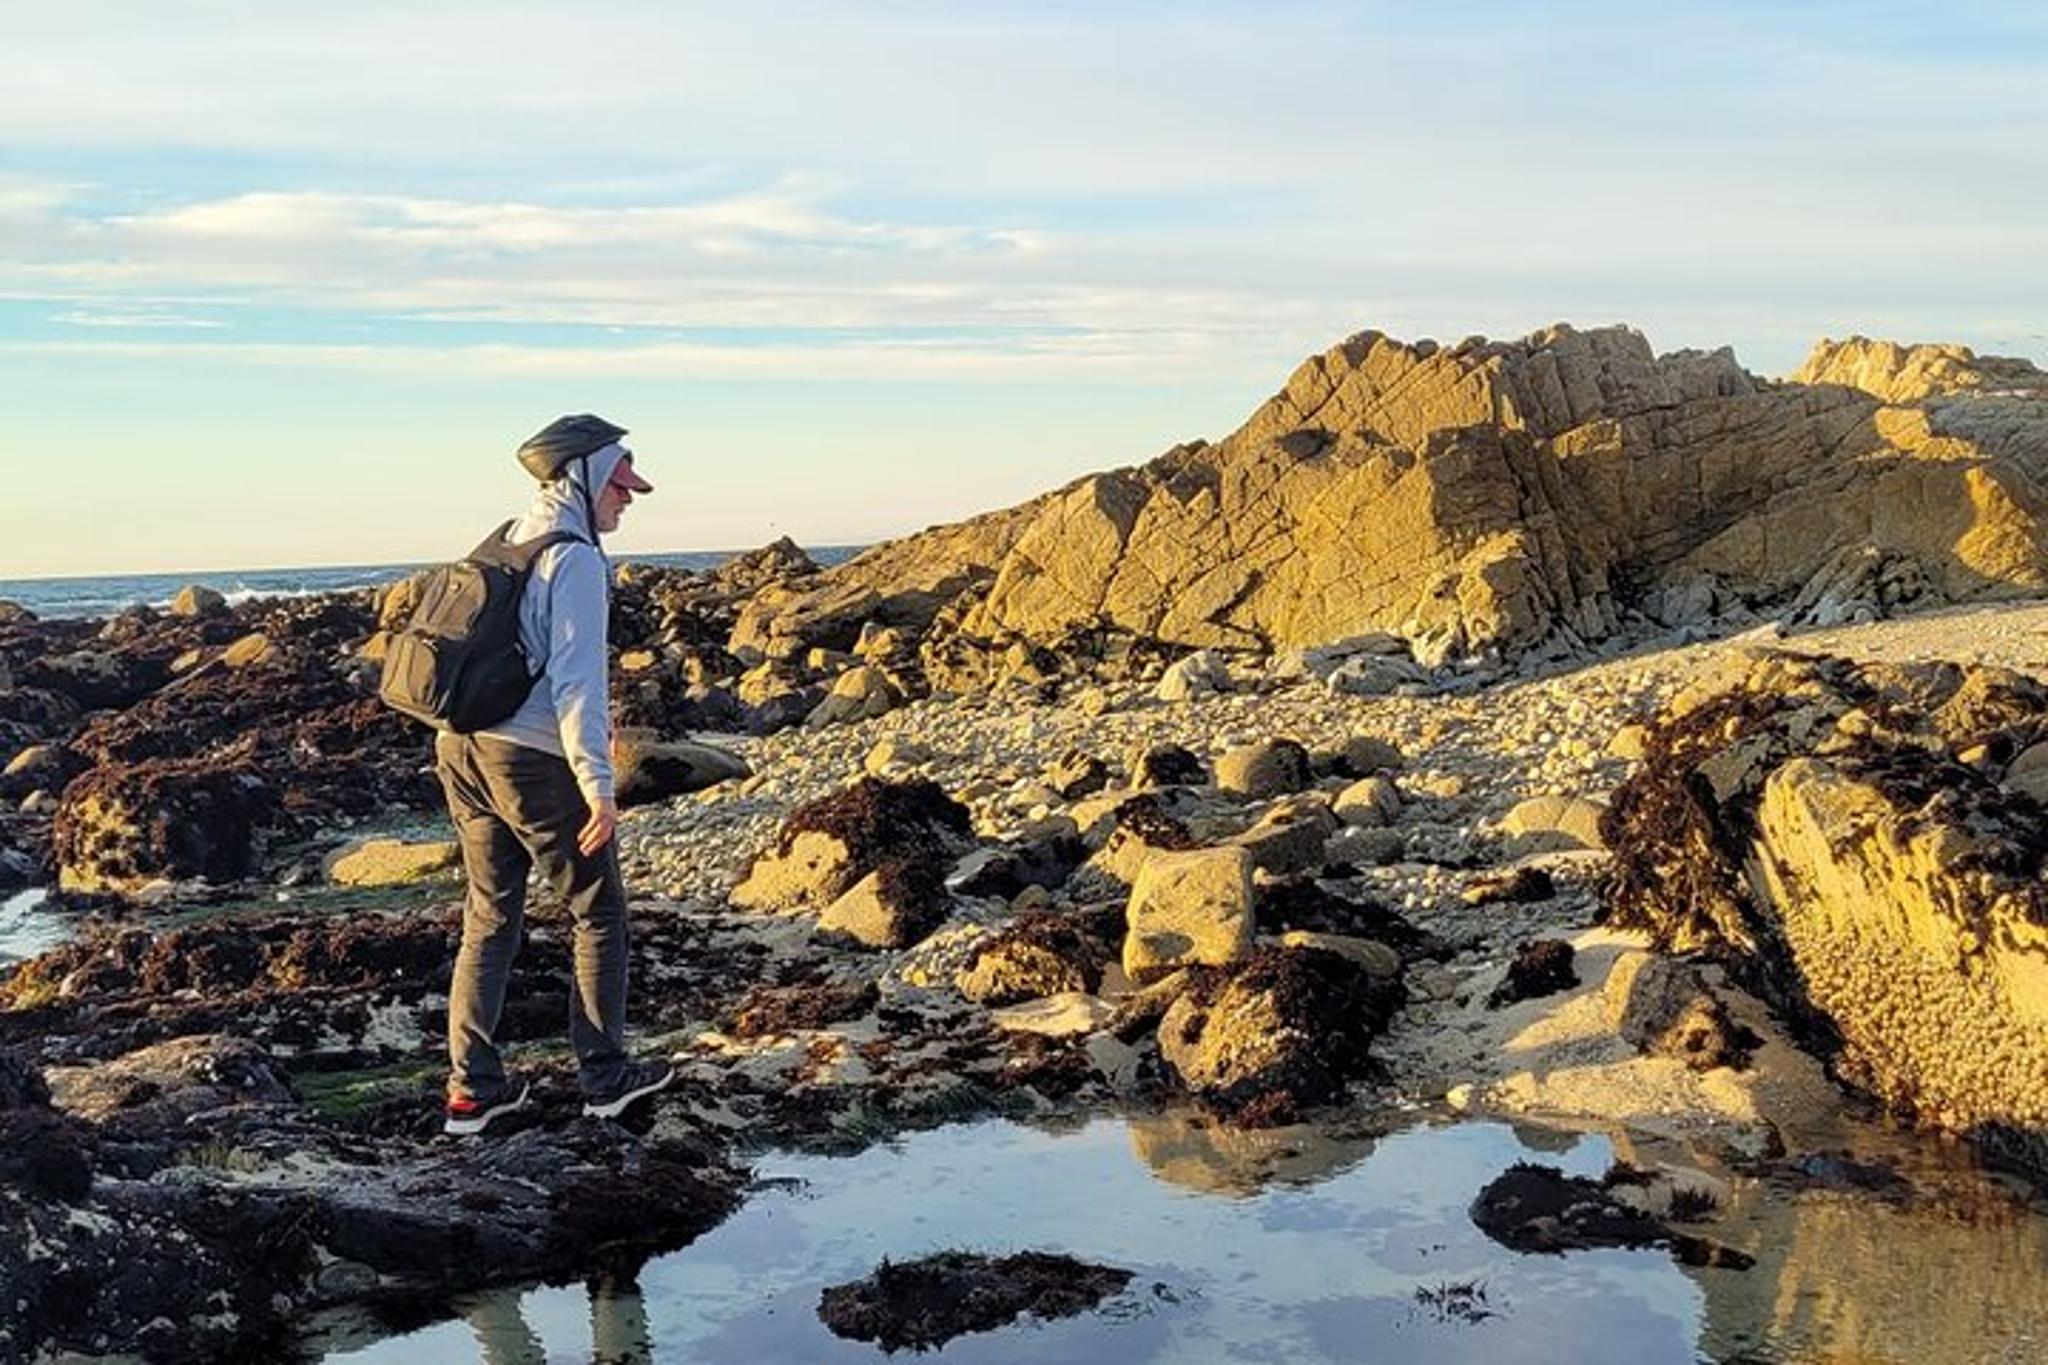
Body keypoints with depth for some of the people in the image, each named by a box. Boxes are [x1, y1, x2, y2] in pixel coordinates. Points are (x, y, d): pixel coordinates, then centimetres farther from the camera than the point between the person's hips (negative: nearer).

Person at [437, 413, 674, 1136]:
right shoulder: (576, 561, -14)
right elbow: (577, 679, -20)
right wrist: (598, 785, -20)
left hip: (463, 750, 8)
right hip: (535, 760, -8)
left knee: (490, 918, 15)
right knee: (597, 916, 9)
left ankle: (472, 1085, 15)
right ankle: (603, 1075, 17)